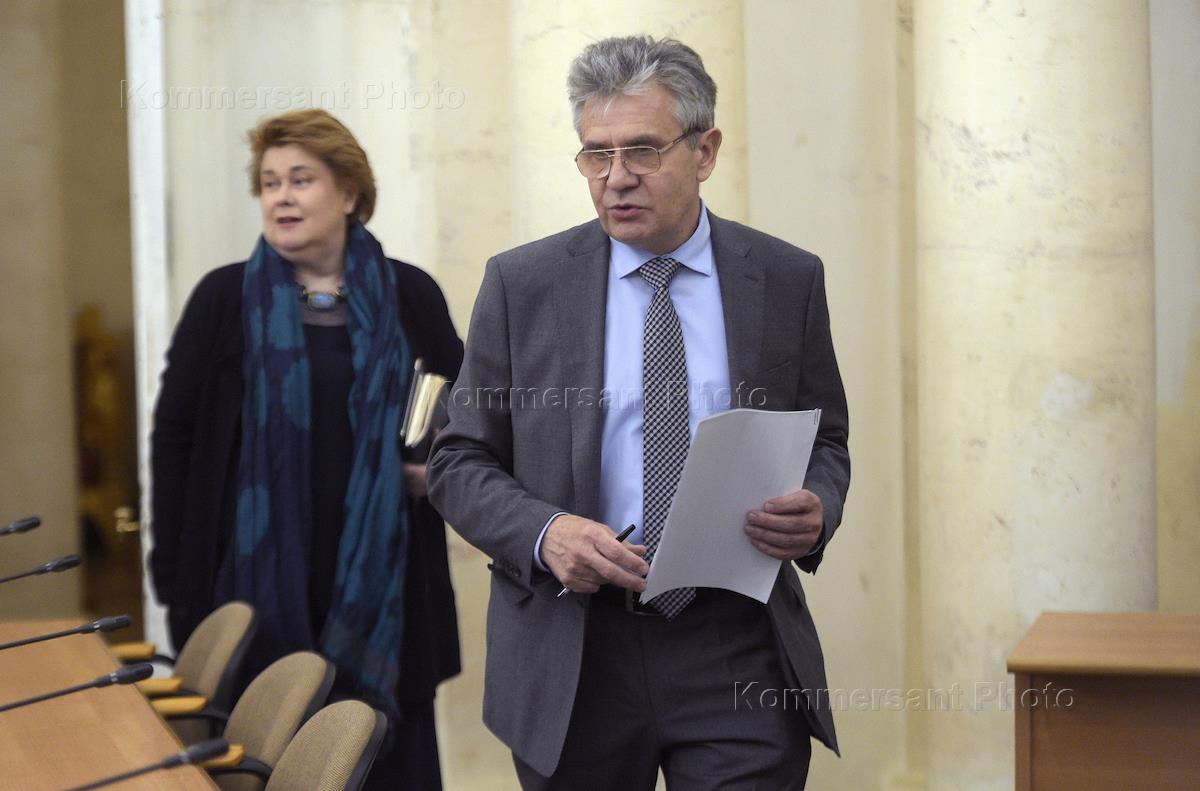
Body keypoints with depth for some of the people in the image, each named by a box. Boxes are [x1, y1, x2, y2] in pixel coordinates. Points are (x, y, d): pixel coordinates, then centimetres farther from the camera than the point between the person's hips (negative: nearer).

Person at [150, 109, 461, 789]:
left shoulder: (409, 297, 5)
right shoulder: (226, 300, 3)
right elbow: (176, 438, 3)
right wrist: (176, 577, -2)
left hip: (382, 585, 1)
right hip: (262, 580, -1)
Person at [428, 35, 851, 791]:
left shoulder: (788, 279, 4)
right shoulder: (522, 283, 2)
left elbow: (826, 441, 12)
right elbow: (460, 463, 4)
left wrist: (815, 511, -11)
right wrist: (544, 532, -16)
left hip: (740, 653, 0)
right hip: (573, 659, 0)